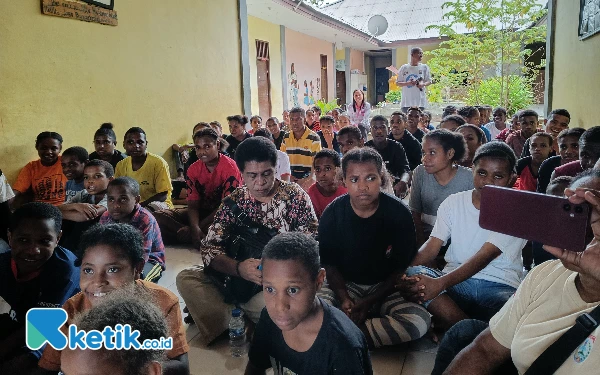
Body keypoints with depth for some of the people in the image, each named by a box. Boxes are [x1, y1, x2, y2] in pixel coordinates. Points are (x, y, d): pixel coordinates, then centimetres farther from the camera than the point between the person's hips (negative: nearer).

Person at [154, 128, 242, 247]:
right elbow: (193, 205, -6)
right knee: (159, 216, -15)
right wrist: (195, 229, -28)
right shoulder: (193, 170, -1)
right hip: (201, 212, 6)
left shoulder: (230, 167, -15)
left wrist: (199, 227, -20)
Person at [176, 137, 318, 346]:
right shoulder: (234, 202, 2)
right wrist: (239, 268, -26)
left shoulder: (295, 196, -3)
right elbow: (209, 248, -5)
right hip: (241, 276, 3)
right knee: (186, 279, -15)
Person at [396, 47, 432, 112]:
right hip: (407, 102, -1)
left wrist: (423, 84, -12)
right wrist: (408, 83, -12)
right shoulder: (404, 68, 3)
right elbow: (398, 83, 6)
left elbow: (429, 81, 11)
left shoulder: (424, 67, 6)